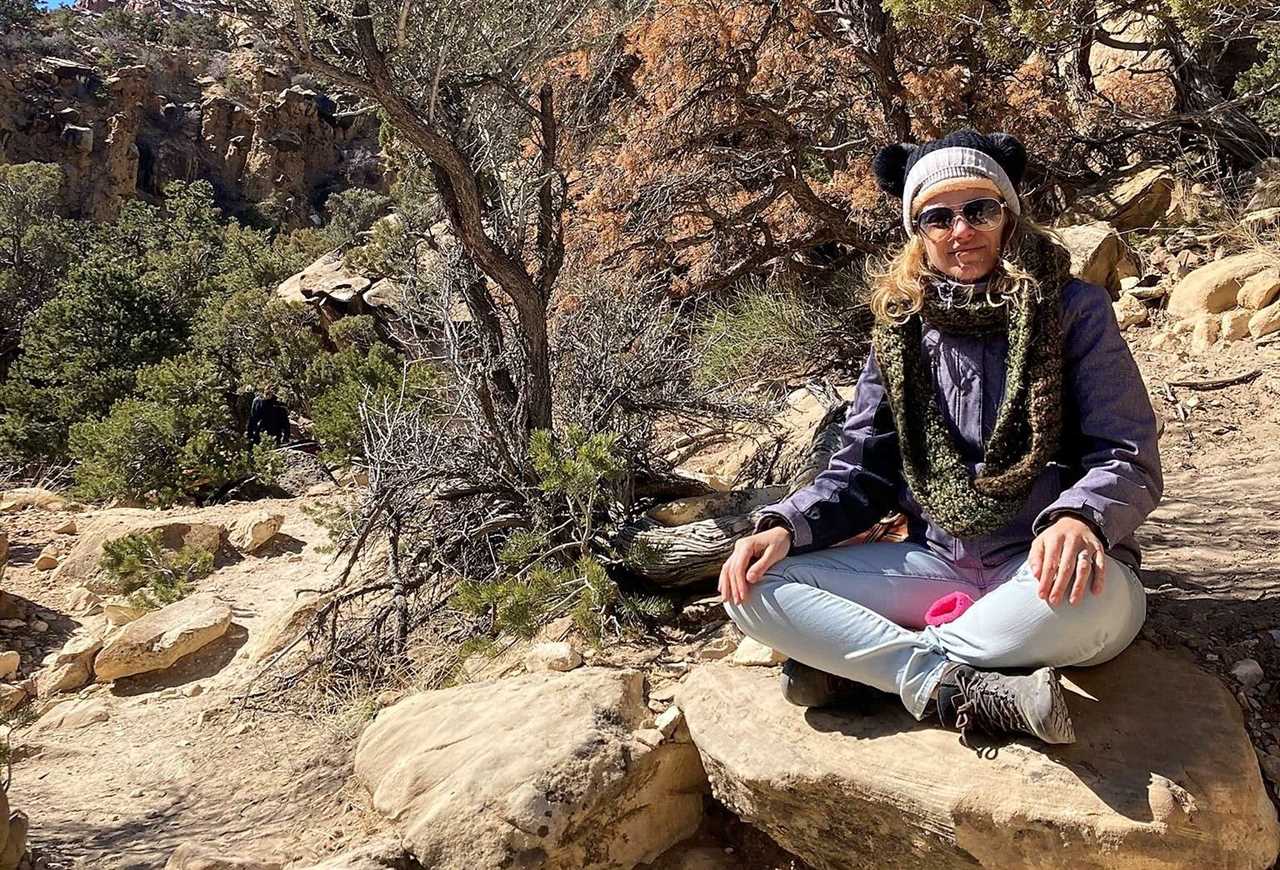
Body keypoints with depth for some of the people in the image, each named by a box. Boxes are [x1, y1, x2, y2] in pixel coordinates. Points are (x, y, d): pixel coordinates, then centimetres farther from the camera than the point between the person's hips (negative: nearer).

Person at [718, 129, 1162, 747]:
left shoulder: (1072, 310, -1)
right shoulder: (900, 331, 8)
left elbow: (1130, 458, -7)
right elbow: (860, 472, 9)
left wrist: (1077, 516, -30)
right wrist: (785, 526, -12)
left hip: (1044, 567, -2)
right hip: (937, 564, 3)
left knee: (1095, 599, -40)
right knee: (755, 589, -15)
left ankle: (854, 663, -21)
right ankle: (959, 688, -27)